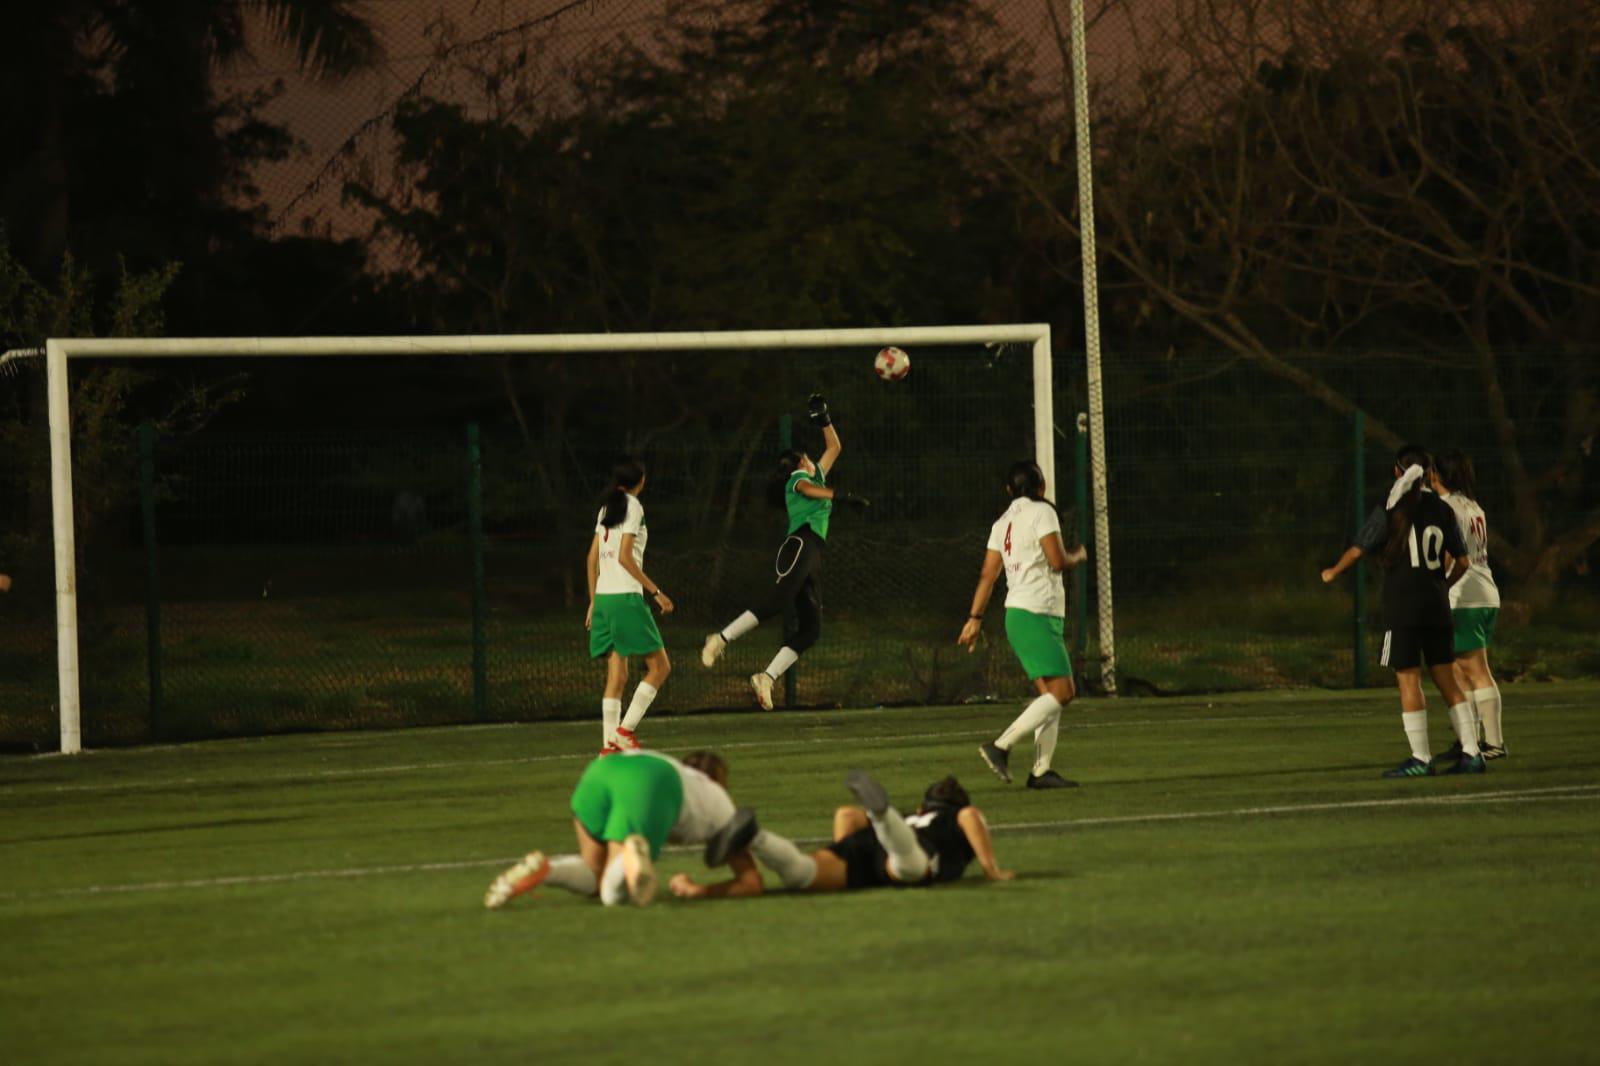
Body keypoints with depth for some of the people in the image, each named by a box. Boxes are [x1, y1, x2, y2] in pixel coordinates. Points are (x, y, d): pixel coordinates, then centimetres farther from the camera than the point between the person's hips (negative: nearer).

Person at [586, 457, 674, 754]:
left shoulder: (606, 508, 15)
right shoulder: (633, 507, -6)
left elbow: (592, 558, 16)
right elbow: (625, 557, -13)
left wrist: (593, 602, 21)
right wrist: (655, 591, -11)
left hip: (603, 596, 8)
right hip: (626, 596, -8)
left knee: (617, 676, 7)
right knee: (659, 666, -1)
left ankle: (609, 744, 1)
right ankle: (625, 729, -9)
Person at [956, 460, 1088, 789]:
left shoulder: (1003, 523, 16)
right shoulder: (1041, 512, -5)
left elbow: (988, 575, 13)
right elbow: (1057, 561, -13)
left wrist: (975, 619, 14)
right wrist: (1077, 555, 8)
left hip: (1017, 614, 9)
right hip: (1036, 614, -9)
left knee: (1050, 694, 7)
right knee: (1062, 691, -13)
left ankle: (1041, 770, 0)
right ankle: (1001, 746, -19)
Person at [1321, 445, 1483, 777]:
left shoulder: (1389, 511, -6)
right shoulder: (1442, 510, 6)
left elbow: (1357, 550, -1)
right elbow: (1461, 562, 10)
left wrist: (1333, 572, 18)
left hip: (1402, 607, -5)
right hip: (1437, 606, 5)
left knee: (1409, 681, -2)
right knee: (1446, 679, 10)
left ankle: (1421, 759, -5)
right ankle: (1471, 753, 6)